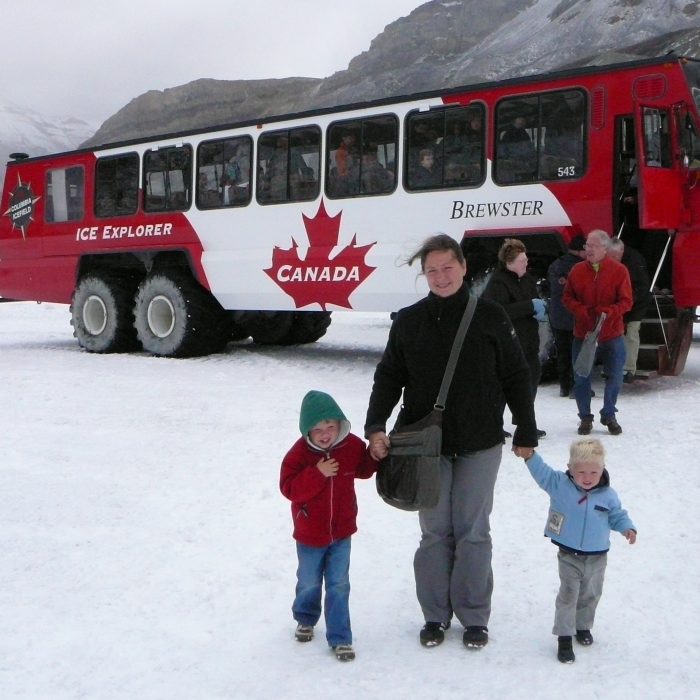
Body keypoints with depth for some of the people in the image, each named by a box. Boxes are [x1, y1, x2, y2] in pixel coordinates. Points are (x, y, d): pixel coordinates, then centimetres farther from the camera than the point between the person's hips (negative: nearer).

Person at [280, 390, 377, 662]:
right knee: (309, 583, 17)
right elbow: (289, 488, -22)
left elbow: (363, 469, 12)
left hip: (341, 532, 1)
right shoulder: (300, 452, -17)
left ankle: (340, 638, 12)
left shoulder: (351, 445, -7)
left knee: (339, 586, 3)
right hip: (309, 535, -1)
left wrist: (376, 455, -8)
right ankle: (306, 619, 45)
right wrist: (318, 474, -32)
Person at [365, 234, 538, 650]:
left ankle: (474, 616, 21)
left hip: (480, 445, -1)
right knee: (435, 531, 8)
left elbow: (517, 377, 2)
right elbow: (388, 377, 4)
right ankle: (436, 615, 22)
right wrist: (376, 427, -9)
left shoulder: (490, 317, -3)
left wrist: (527, 433, 3)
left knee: (473, 531, 6)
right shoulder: (409, 322, 1)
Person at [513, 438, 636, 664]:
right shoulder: (560, 484, -12)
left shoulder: (608, 495, -6)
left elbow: (617, 515, 6)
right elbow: (542, 473, -14)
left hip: (597, 558, 3)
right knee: (568, 595, -3)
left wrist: (627, 528, -11)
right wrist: (530, 456, -29)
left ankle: (583, 626, 40)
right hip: (569, 556, -2)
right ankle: (564, 637, 5)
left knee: (591, 595, 18)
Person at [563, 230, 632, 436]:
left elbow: (626, 301, -6)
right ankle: (585, 417, 20)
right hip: (582, 333, 1)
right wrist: (580, 310, -14)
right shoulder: (577, 270, 0)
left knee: (614, 377, 8)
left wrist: (609, 311, -24)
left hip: (611, 335, -1)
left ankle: (609, 415, 27)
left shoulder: (619, 271, -6)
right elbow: (567, 297, 5)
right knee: (581, 378, 5)